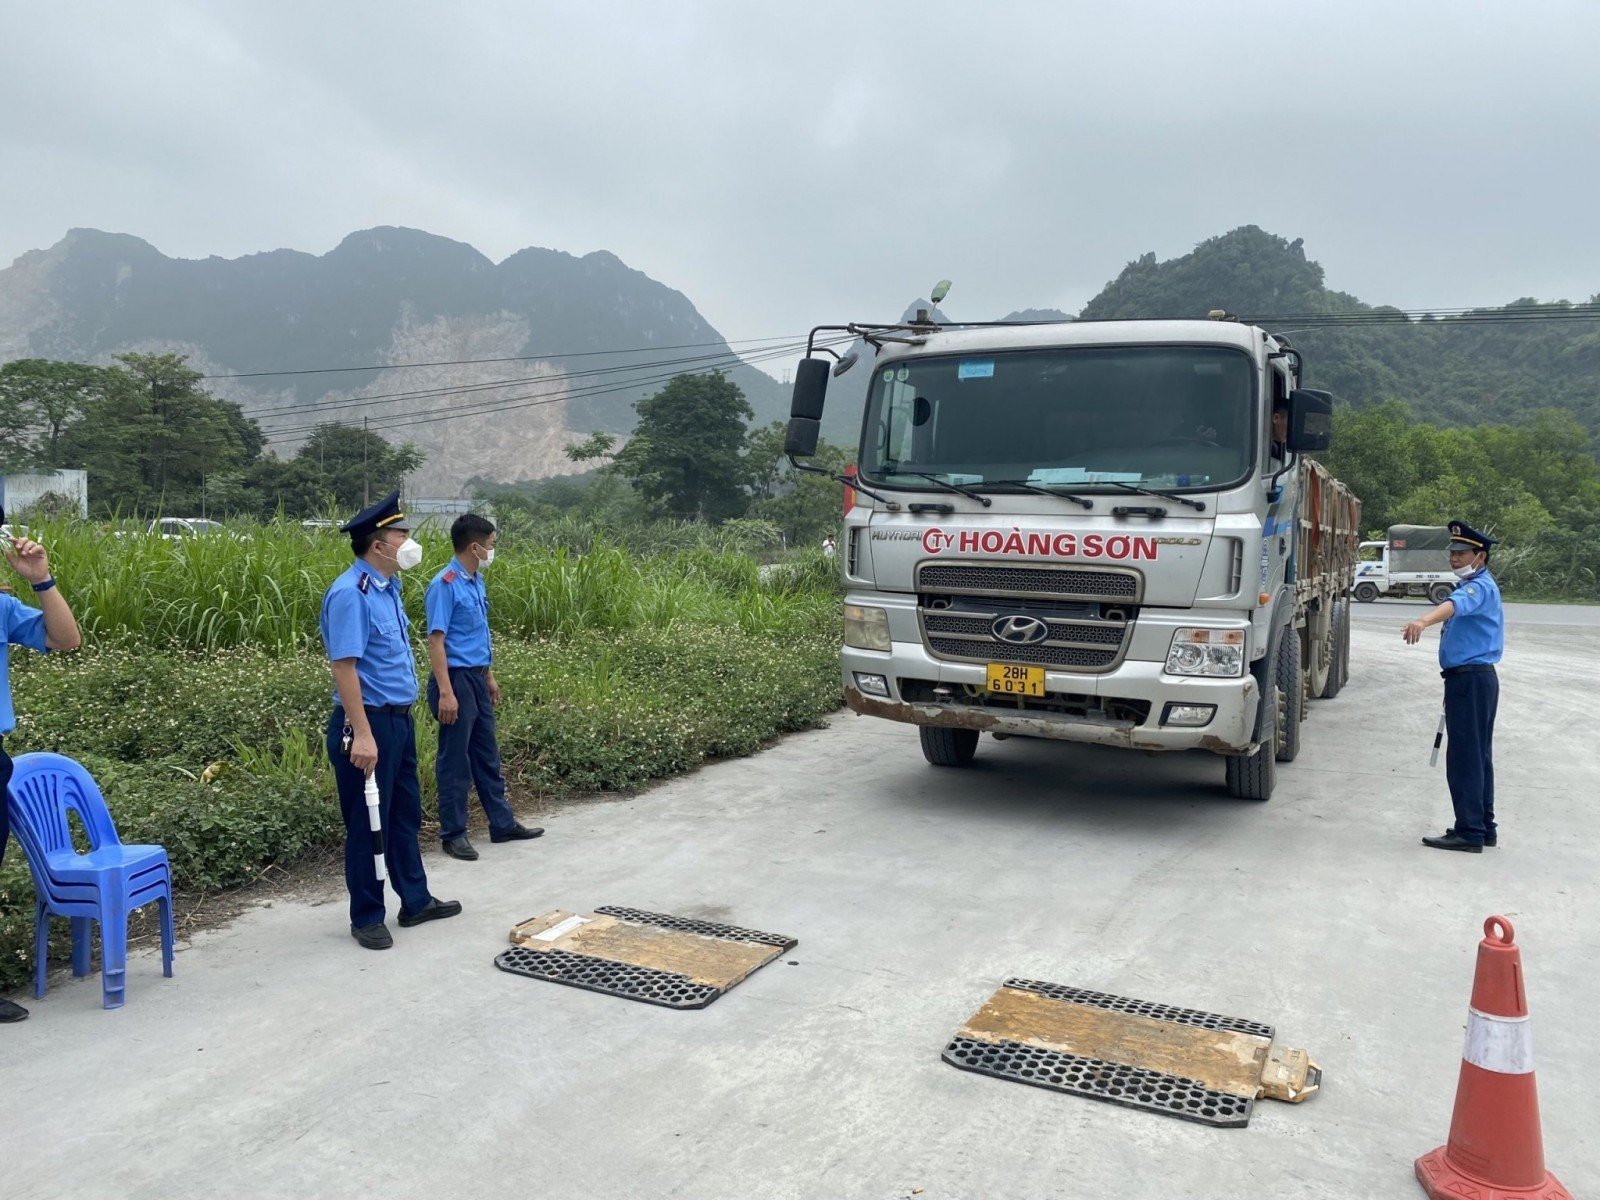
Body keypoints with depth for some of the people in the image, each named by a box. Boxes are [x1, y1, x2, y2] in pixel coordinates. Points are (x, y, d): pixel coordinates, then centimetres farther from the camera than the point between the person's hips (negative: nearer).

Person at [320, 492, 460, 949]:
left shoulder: (389, 588, 8)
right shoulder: (350, 593, -20)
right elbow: (344, 666, -24)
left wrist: (397, 720, 18)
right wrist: (362, 735, -27)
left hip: (399, 719, 9)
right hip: (368, 722, -9)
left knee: (406, 814, 19)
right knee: (368, 823, 4)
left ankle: (416, 901, 33)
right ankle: (366, 918, 20)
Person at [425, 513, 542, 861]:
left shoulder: (476, 581, 11)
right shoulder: (445, 585, -16)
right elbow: (436, 640, -18)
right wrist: (446, 692, -22)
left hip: (478, 678, 9)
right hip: (456, 679, -9)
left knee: (487, 756, 16)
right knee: (455, 761, 1)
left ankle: (503, 823, 25)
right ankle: (453, 834, 12)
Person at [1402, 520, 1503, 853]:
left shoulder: (1479, 587, -15)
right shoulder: (1475, 585, 20)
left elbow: (1455, 605, -38)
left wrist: (1423, 621, -57)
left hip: (1470, 679, -11)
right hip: (1477, 678, 11)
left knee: (1464, 756, -10)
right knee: (1478, 756, 15)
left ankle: (1469, 832, -7)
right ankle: (1484, 827, 24)